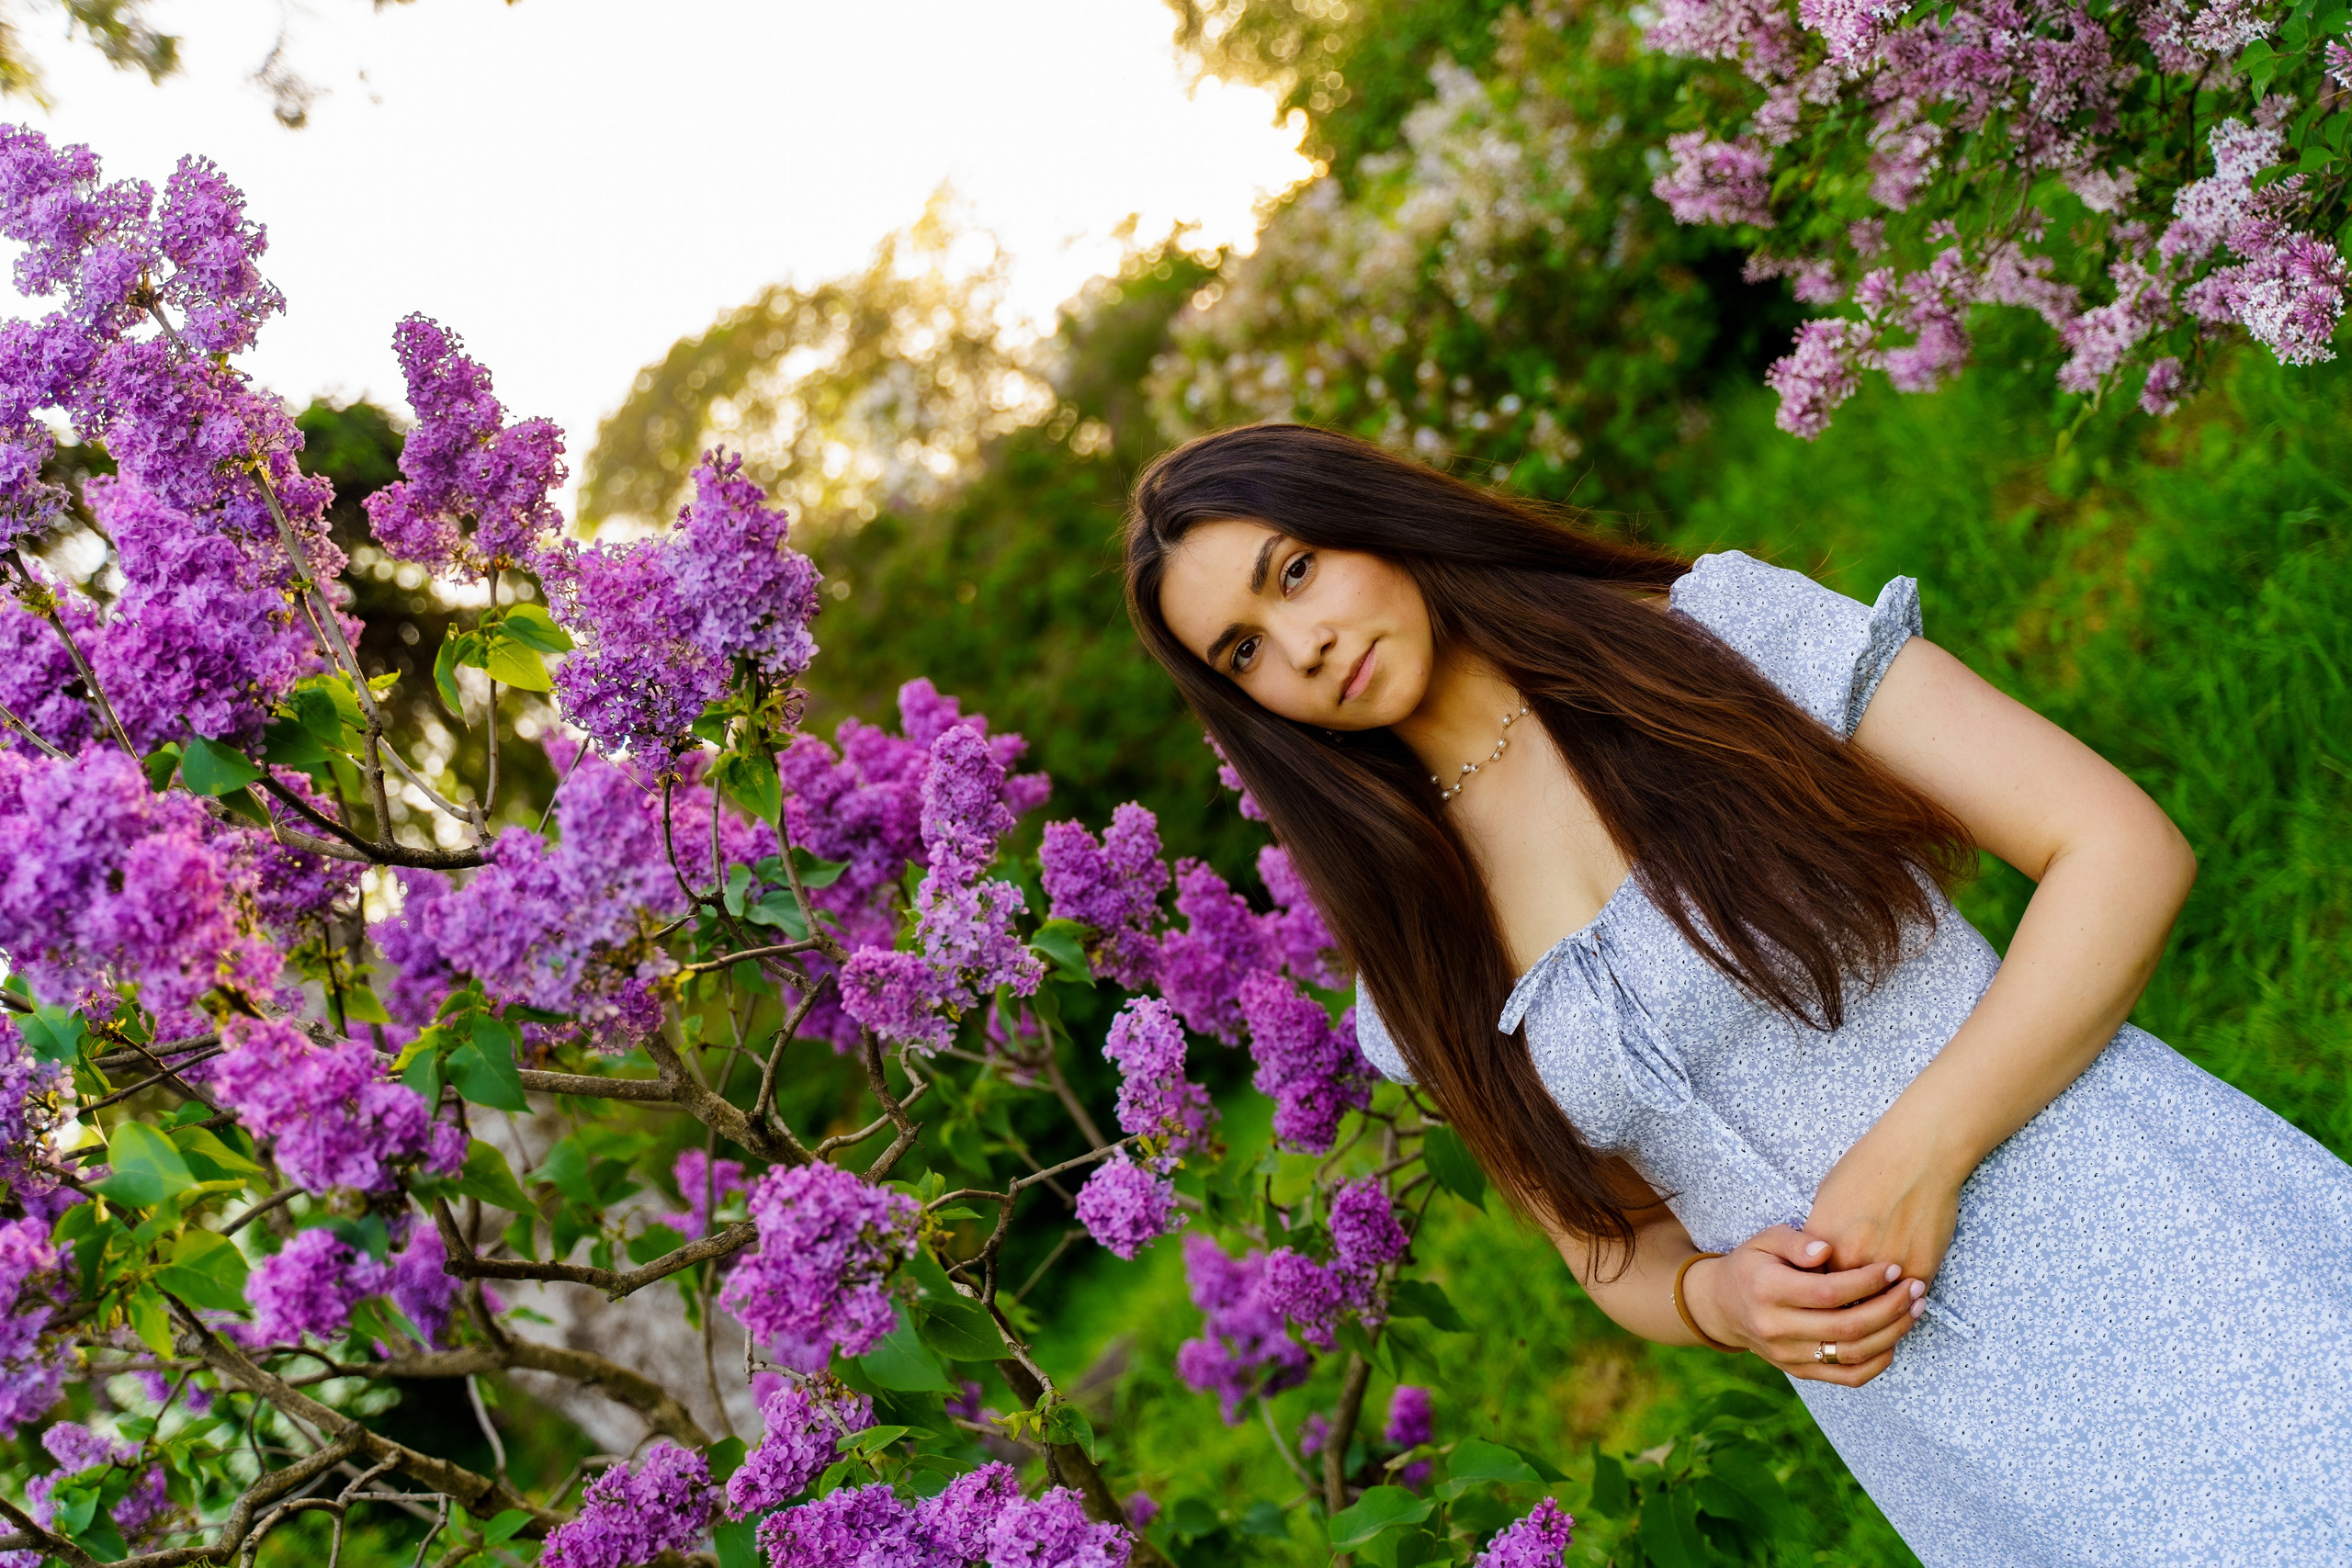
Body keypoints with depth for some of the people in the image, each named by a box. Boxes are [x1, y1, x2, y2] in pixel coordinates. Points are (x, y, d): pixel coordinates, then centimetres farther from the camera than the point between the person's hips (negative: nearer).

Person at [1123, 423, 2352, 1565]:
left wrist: (1918, 1153, -17)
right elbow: (1618, 1256, 15)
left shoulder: (1721, 632, -4)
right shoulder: (1419, 965, 7)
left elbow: (2124, 848, -7)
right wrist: (1715, 1298, -9)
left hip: (2161, 1256, -2)